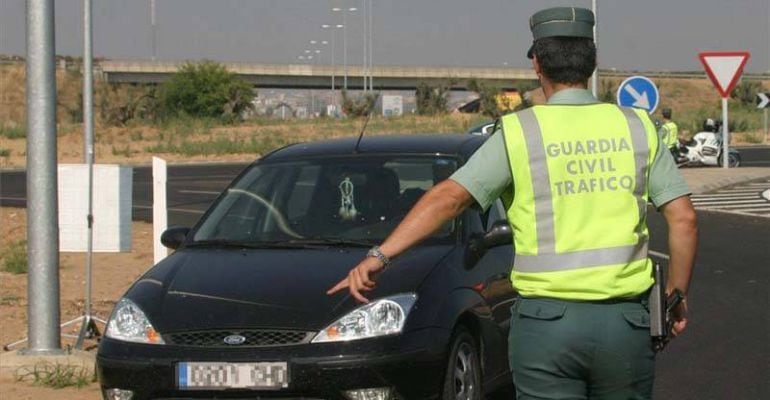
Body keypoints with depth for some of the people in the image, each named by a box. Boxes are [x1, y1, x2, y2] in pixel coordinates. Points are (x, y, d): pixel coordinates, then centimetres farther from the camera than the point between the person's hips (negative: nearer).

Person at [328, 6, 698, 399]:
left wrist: (379, 255, -14)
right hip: (625, 322, 2)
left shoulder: (519, 132, -3)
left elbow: (450, 197, -12)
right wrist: (677, 294, 12)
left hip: (547, 321, -2)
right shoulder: (636, 127, 4)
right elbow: (684, 219, 1)